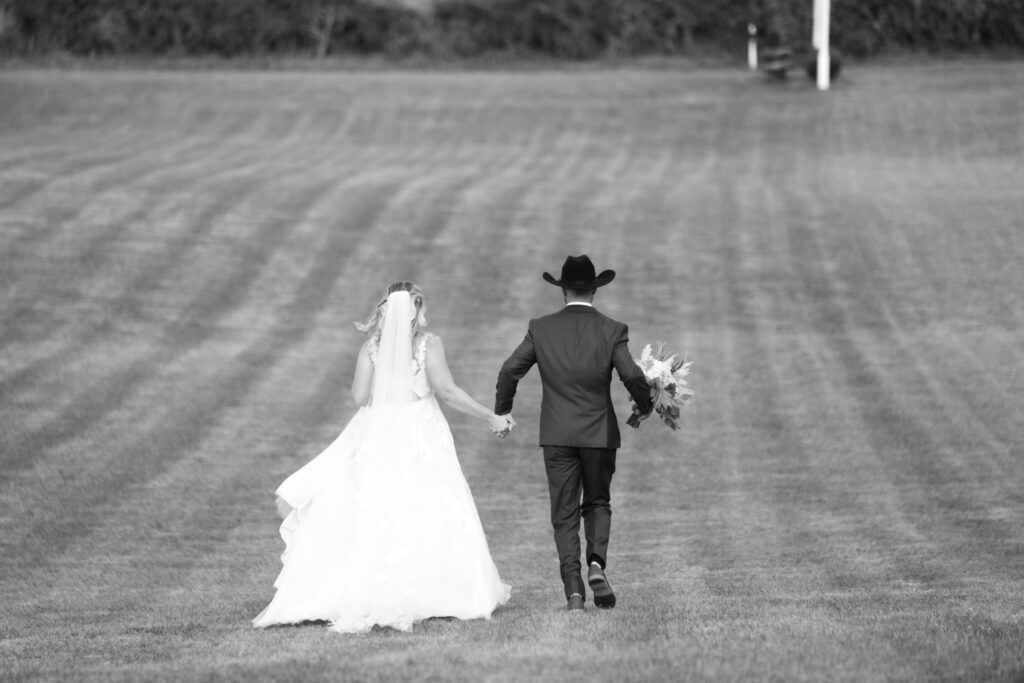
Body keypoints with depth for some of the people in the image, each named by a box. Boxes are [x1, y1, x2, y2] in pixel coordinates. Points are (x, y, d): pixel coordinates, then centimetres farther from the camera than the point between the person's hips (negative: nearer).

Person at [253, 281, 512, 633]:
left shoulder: (372, 345, 0)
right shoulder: (429, 343, -7)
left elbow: (360, 396, -3)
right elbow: (447, 391, -12)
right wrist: (491, 418, -6)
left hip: (377, 438, 2)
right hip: (420, 436, -2)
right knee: (431, 516, 2)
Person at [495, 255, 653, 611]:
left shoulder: (541, 329, -2)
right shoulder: (612, 330, -6)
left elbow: (510, 371, -3)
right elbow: (632, 376, -13)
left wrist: (501, 411, 13)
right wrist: (645, 405, 7)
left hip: (557, 435, 0)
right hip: (599, 434, 0)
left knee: (565, 514, 5)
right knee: (598, 503, 18)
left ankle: (573, 587, -6)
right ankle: (596, 562, -7)